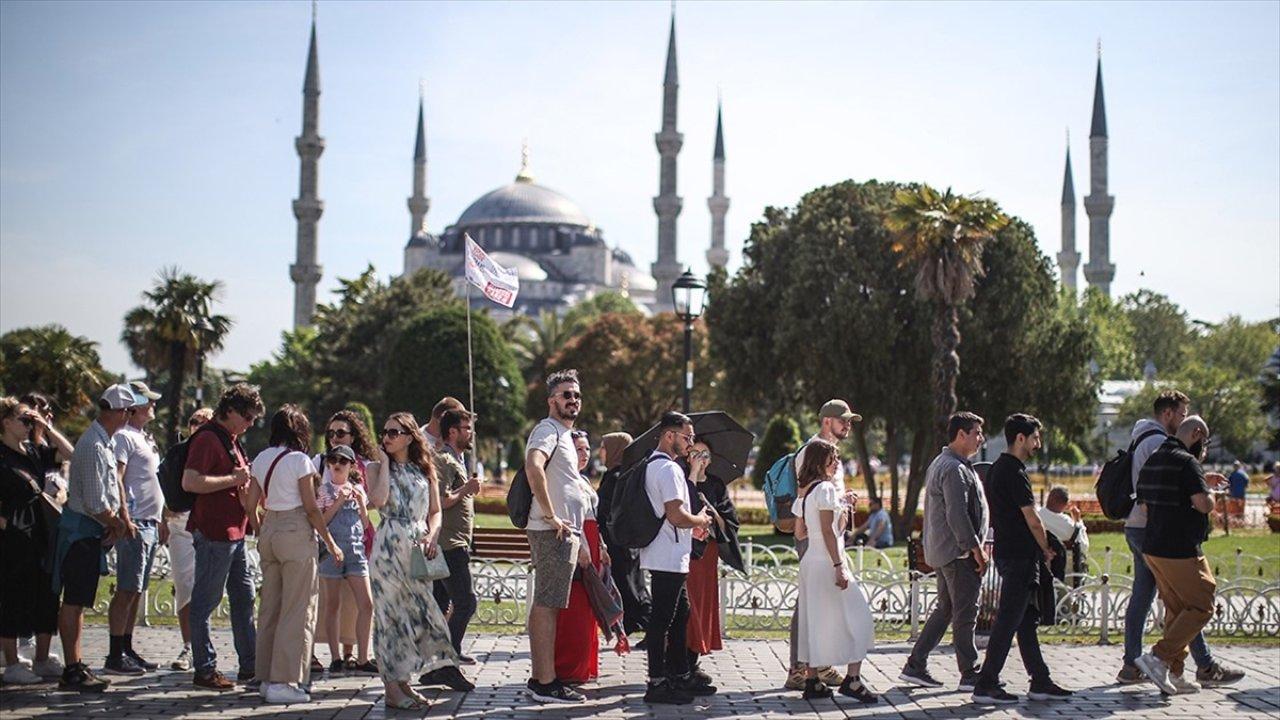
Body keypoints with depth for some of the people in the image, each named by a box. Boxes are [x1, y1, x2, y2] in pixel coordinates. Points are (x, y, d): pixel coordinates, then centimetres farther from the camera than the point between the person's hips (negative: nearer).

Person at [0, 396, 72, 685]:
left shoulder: (34, 452, 12)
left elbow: (69, 453, 11)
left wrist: (47, 427, 4)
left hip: (42, 536, 7)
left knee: (47, 597, 10)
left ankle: (42, 660, 19)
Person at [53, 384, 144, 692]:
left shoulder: (107, 441, 9)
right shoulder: (94, 447, -22)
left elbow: (114, 479, 24)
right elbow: (95, 504, -23)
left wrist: (123, 513, 10)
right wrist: (117, 525, -6)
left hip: (91, 530, 10)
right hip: (82, 531, -10)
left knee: (78, 602, 14)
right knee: (74, 602, -5)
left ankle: (76, 666, 20)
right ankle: (72, 672, -2)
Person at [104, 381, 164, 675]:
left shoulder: (144, 438, 20)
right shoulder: (123, 437, -9)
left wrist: (159, 520, 22)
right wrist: (125, 520, -22)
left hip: (149, 524, 9)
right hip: (134, 525, -9)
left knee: (136, 591, 11)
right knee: (126, 591, -9)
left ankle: (127, 649, 17)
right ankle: (115, 656, -7)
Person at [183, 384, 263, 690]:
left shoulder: (231, 440, 18)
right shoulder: (207, 438, -13)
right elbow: (190, 482, -24)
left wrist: (245, 481, 11)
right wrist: (233, 479, -19)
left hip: (234, 532, 10)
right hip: (213, 533, -10)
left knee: (244, 598, 12)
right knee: (205, 600, -1)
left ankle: (249, 666, 18)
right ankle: (204, 670, 5)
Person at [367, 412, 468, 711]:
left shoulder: (425, 470, 12)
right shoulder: (377, 468, 4)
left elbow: (435, 511, 14)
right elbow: (378, 500, -16)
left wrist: (431, 536, -5)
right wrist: (384, 463, -8)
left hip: (419, 549, 4)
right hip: (389, 547, -4)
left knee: (417, 611, 2)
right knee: (390, 613, -4)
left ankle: (402, 683, 10)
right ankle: (393, 689, 0)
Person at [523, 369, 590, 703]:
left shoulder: (564, 434, 24)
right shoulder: (548, 429, -8)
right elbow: (533, 467, -29)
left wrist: (579, 543, 26)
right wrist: (551, 516, -24)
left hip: (564, 533, 10)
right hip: (553, 533, -10)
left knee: (545, 606, 11)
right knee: (547, 605, -10)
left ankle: (540, 678, 16)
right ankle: (546, 683, -10)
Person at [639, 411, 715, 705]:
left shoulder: (653, 465, 17)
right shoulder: (669, 469, -16)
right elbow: (677, 516, -23)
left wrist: (692, 525, 17)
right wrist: (701, 520, -5)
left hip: (667, 559, 11)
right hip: (669, 559, -11)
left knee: (679, 614, 17)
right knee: (662, 619, -6)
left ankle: (679, 674, 25)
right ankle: (657, 683, -2)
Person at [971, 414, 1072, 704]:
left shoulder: (996, 469, 14)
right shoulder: (1014, 473, -17)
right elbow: (1032, 520, -15)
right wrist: (1047, 549, 1)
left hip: (1006, 552, 10)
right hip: (1020, 557, -10)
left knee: (1027, 620, 13)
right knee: (1008, 621, -6)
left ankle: (1040, 682, 19)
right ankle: (986, 685, -3)